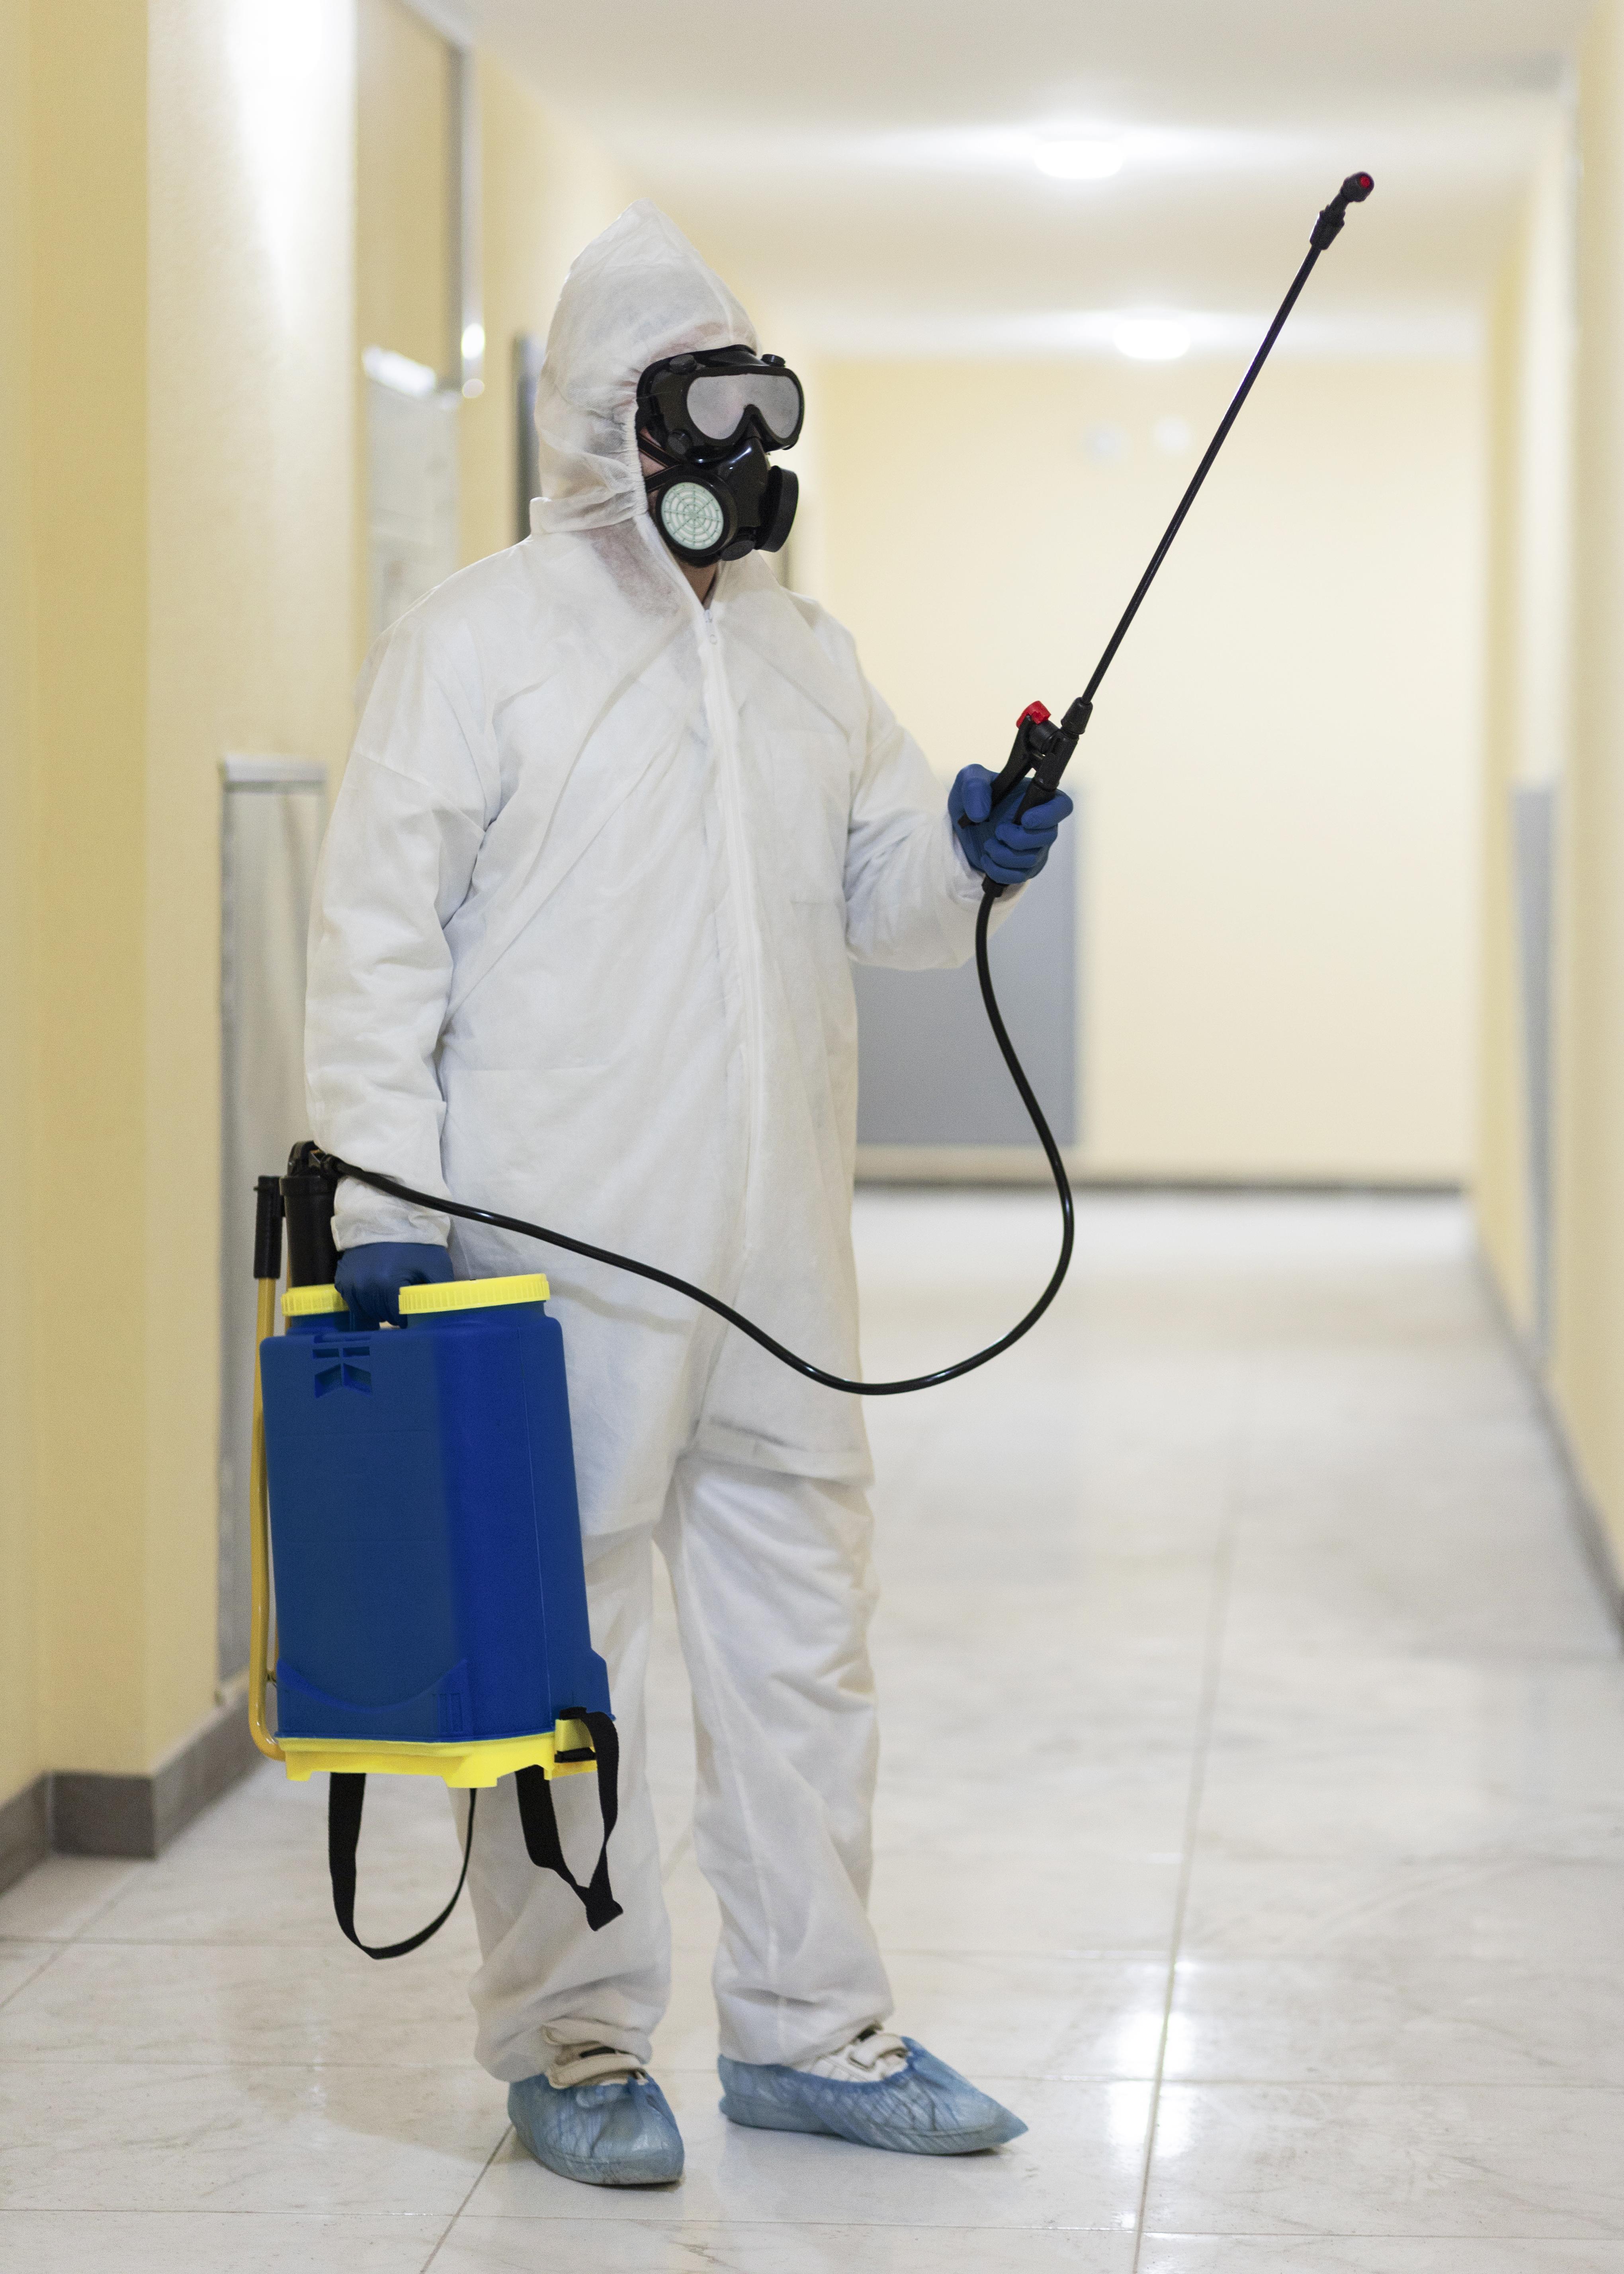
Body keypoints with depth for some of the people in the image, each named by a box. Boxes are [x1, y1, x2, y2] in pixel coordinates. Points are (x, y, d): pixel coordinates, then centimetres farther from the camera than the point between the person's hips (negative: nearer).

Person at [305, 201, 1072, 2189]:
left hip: (778, 1250, 6)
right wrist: (384, 1199, -16)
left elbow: (876, 899, 20)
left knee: (803, 1627, 11)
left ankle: (810, 2029, 22)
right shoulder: (479, 641, -4)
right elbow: (380, 929, -8)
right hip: (562, 1246, -6)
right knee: (560, 1634, 1)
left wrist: (964, 845, -4)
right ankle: (573, 2045, 14)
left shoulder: (802, 650, 15)